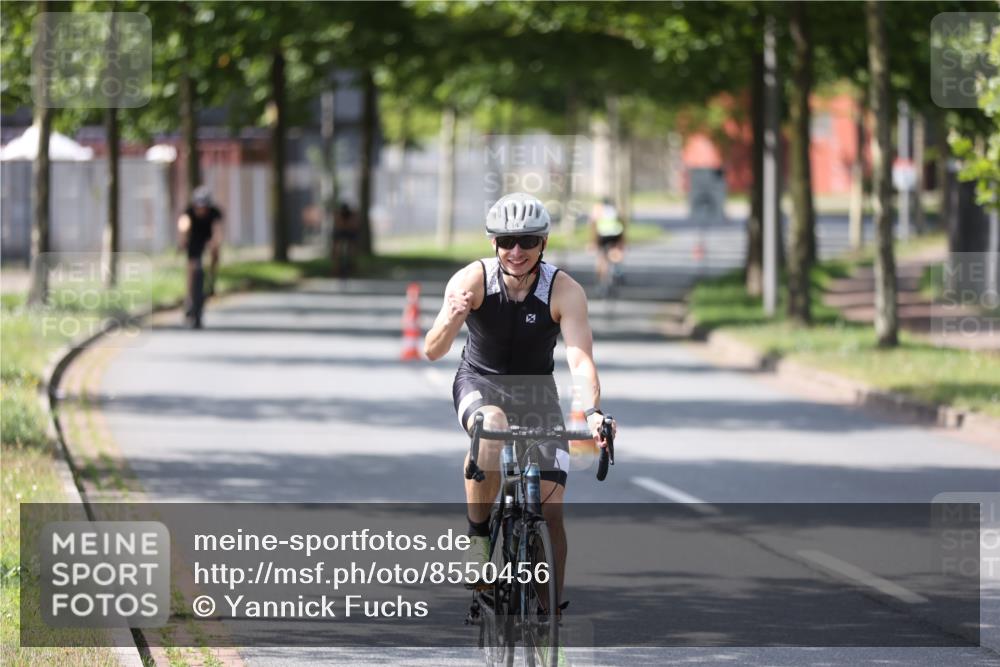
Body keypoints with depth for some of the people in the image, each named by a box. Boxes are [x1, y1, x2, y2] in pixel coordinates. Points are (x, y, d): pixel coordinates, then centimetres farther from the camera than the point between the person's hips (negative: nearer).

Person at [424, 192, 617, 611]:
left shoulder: (565, 292, -22)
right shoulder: (472, 281, -22)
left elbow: (580, 359, -30)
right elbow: (432, 352, -28)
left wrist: (592, 412, -49)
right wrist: (450, 321, -51)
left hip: (535, 391, 1)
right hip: (480, 382, -1)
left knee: (551, 509, -8)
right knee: (492, 425, -38)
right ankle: (478, 533, -19)